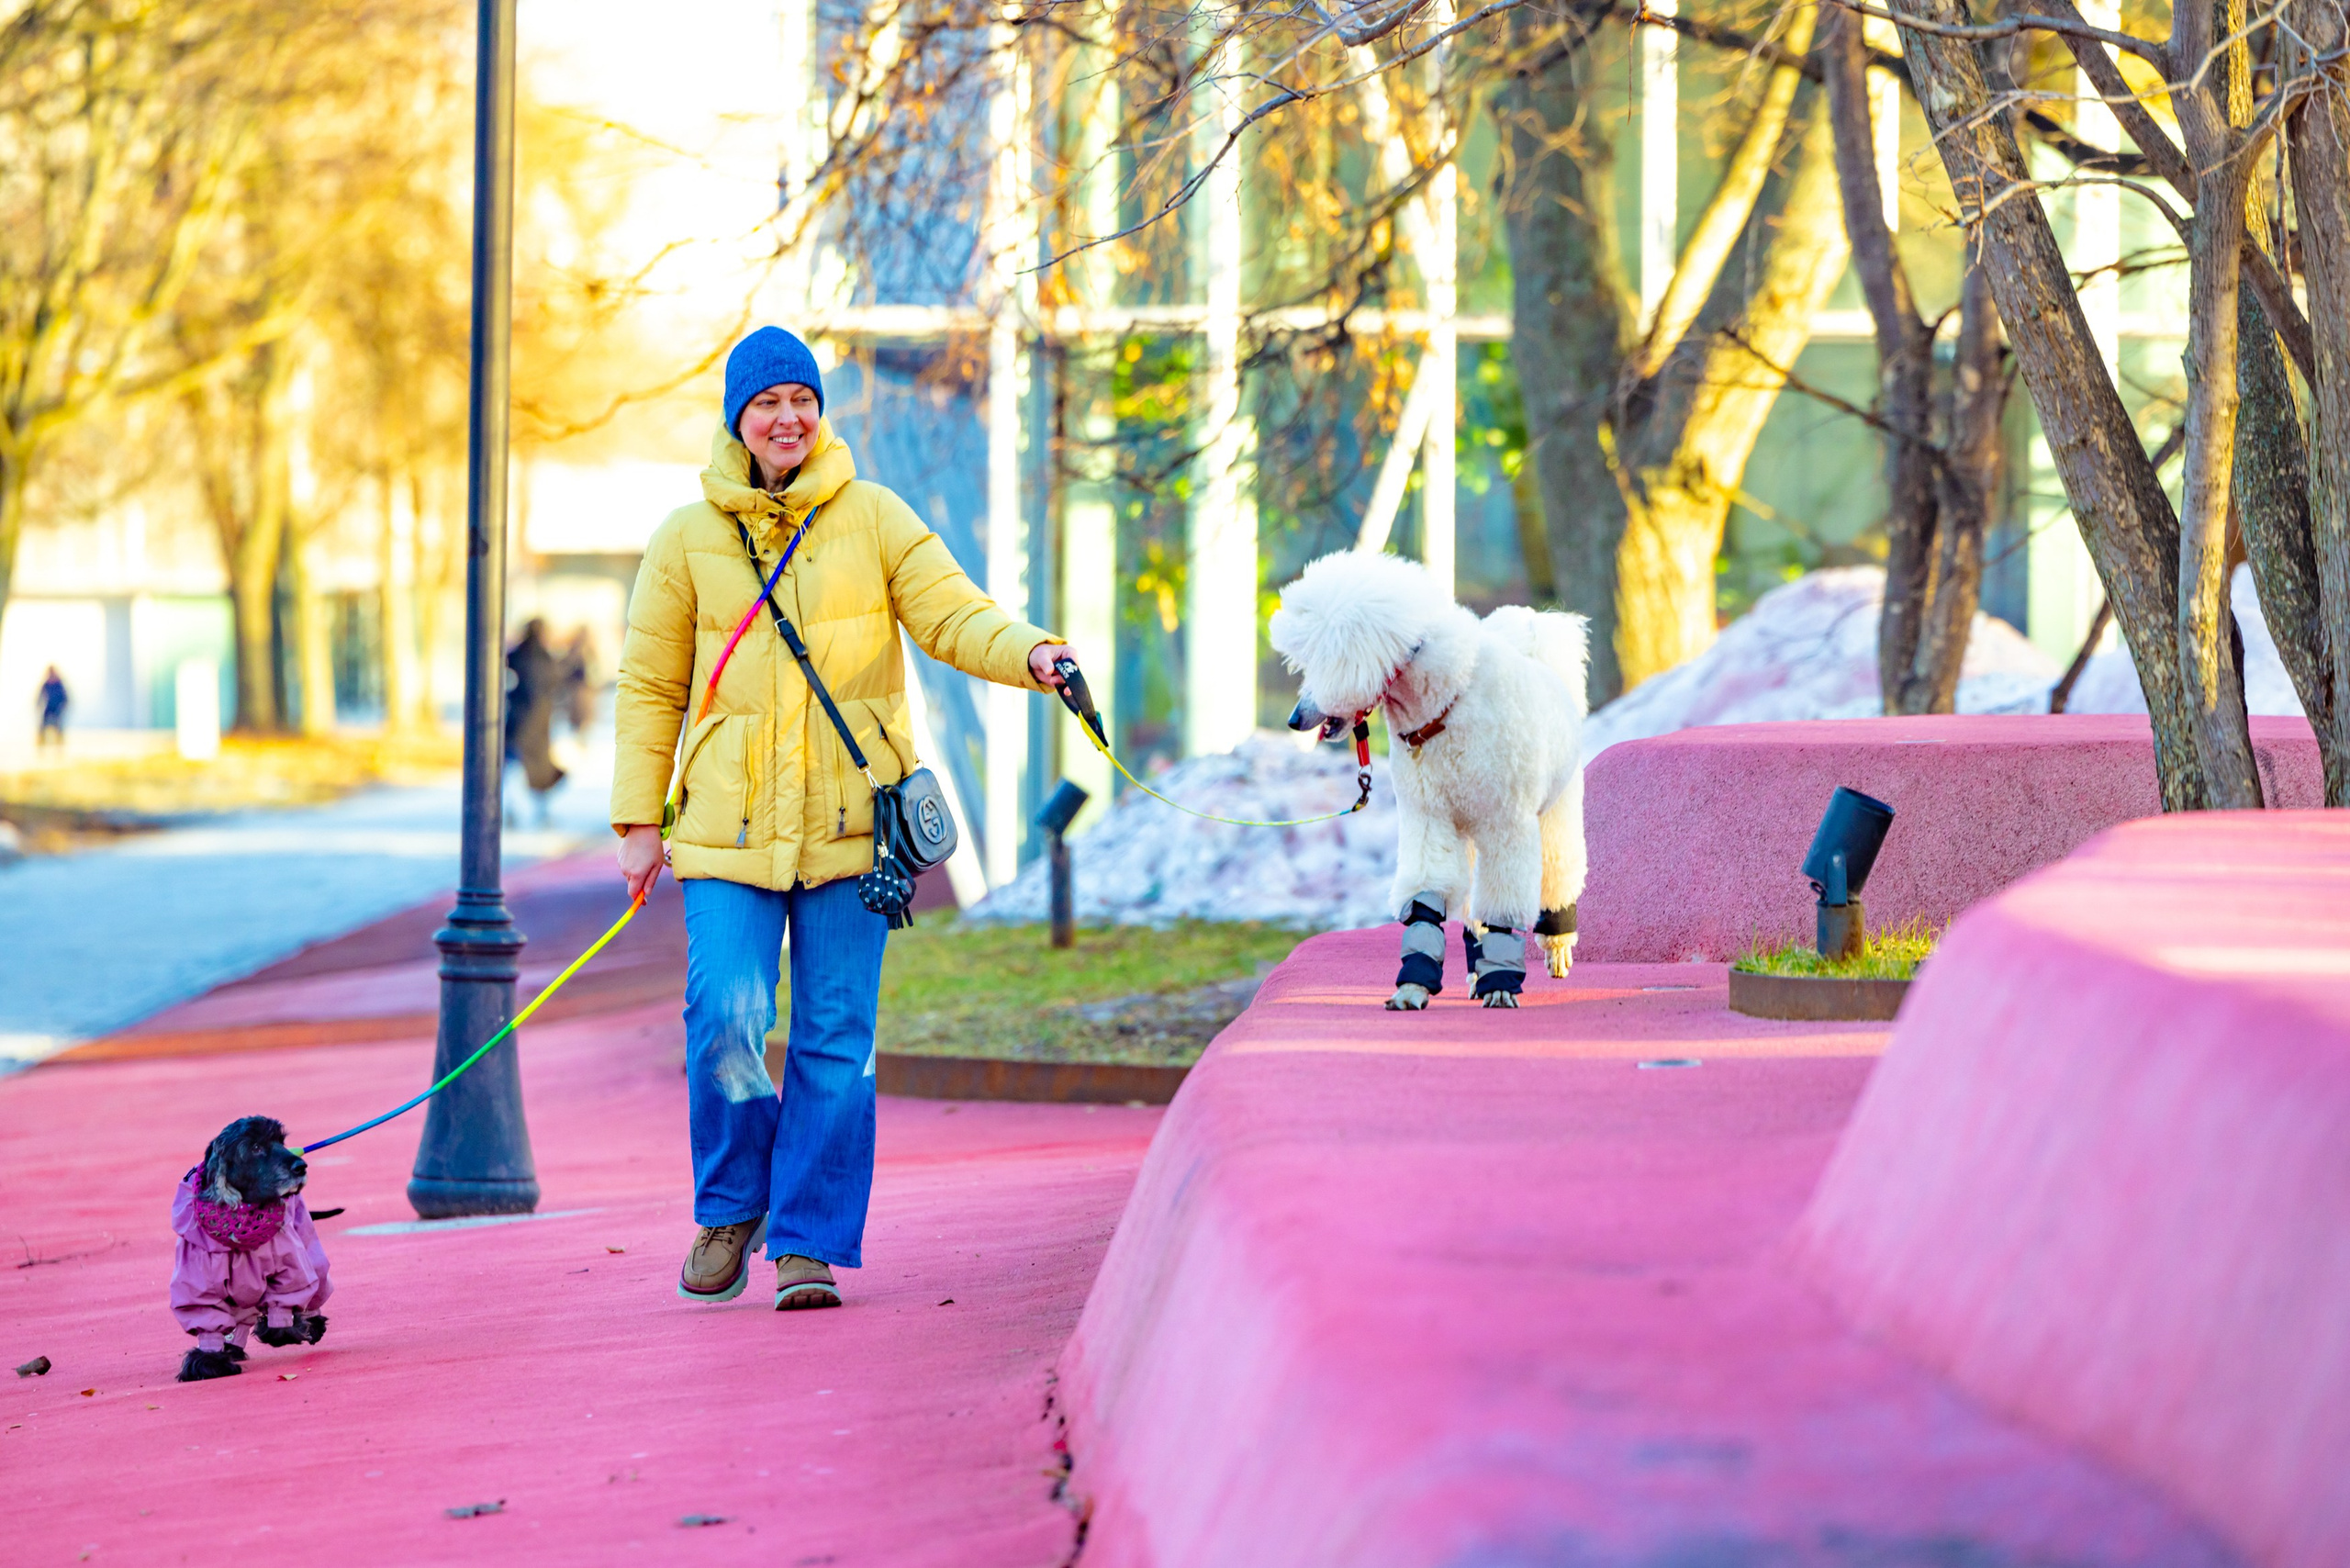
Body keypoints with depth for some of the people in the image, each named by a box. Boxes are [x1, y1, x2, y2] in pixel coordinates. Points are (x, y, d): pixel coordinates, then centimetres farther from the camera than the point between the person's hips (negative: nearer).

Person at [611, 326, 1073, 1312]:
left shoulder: (875, 519, 5)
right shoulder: (688, 539, 6)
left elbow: (951, 613, -2)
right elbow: (650, 686, 10)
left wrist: (1030, 653, -23)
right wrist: (639, 820, 5)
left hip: (847, 820, 0)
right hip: (730, 826, 0)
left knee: (835, 1038, 0)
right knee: (725, 1019, -12)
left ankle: (809, 1243, 9)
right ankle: (730, 1208, 12)